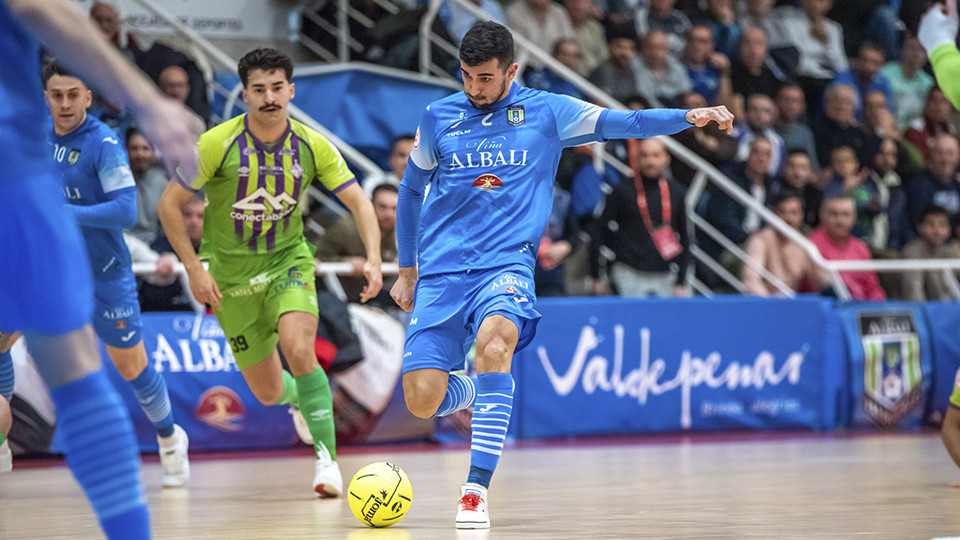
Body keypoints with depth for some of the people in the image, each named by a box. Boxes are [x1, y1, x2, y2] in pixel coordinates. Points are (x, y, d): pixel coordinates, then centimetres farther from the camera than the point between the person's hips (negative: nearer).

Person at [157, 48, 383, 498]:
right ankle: (300, 396, 45)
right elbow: (169, 205, -11)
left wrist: (373, 259, -20)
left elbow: (358, 201, -5)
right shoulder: (218, 144, -17)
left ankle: (326, 456, -18)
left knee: (299, 350, -29)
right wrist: (194, 269, -15)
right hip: (230, 273, 0)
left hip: (288, 261, 0)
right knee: (268, 393, 6)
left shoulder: (312, 146, -10)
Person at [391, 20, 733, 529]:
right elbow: (411, 189, 22)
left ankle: (476, 490, -29)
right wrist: (407, 269, 25)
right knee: (422, 401, -10)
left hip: (506, 264, -2)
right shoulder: (438, 117, 10)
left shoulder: (545, 111, 5)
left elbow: (620, 123, 2)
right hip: (440, 272, 2)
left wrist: (689, 116, -14)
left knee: (494, 342, -35)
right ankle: (473, 393, 30)